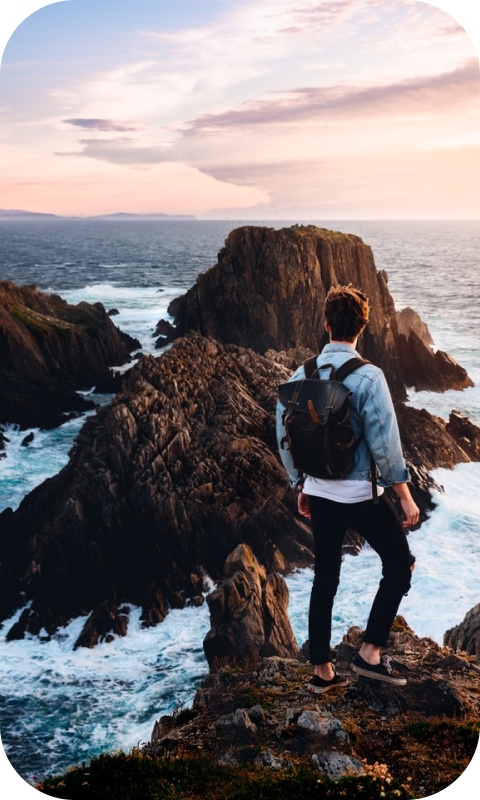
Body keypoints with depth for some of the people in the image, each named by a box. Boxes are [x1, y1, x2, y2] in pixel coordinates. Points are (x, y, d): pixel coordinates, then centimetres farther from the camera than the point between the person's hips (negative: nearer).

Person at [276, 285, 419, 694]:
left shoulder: (301, 375, 1)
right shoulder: (368, 376, -15)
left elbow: (284, 437, 7)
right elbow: (385, 443, -17)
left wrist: (301, 486, 18)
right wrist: (406, 497, -9)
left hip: (319, 493, 6)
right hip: (361, 494, -5)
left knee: (325, 579, 15)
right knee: (399, 565, 14)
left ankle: (322, 670, 23)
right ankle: (371, 651, 11)